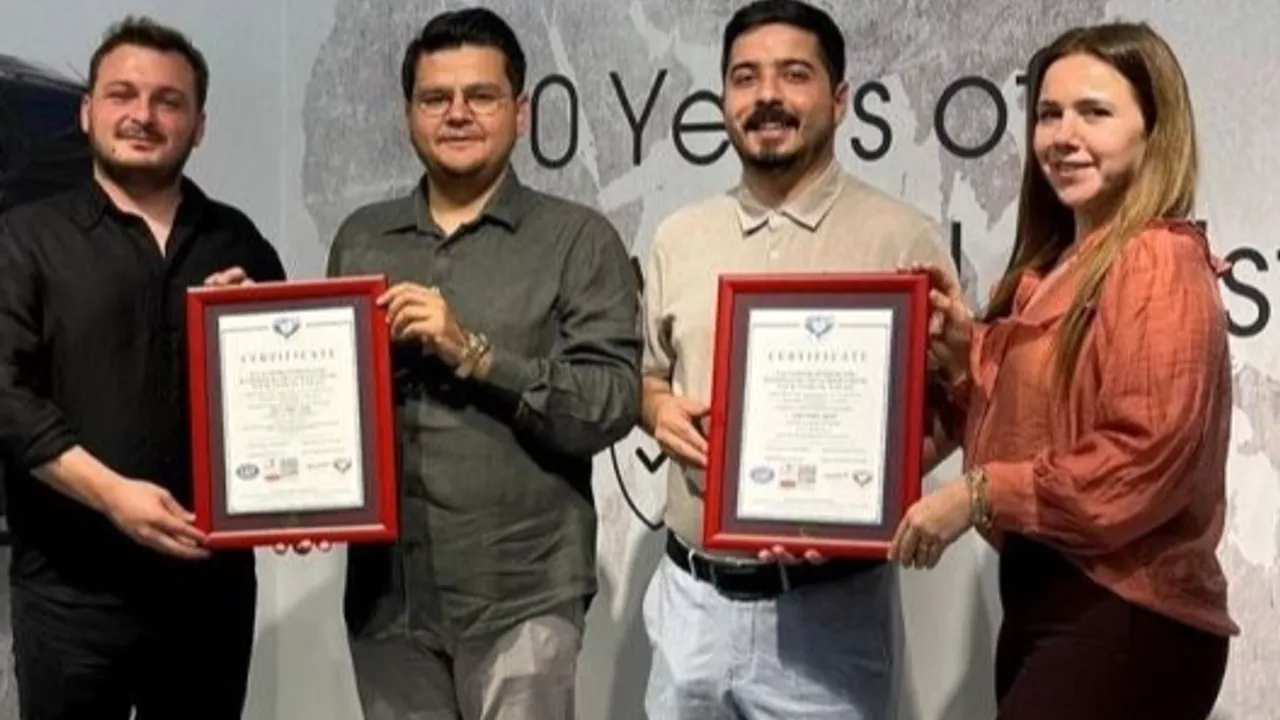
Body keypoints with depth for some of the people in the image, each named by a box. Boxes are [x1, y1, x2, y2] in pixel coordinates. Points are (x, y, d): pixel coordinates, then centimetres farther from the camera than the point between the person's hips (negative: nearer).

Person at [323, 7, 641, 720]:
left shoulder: (578, 239, -2)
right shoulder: (361, 238, 11)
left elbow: (613, 405, -10)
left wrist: (473, 352, -17)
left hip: (520, 593, -4)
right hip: (386, 591, 4)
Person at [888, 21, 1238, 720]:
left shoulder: (1157, 264, -15)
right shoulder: (1054, 268, 12)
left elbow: (1144, 464, -22)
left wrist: (977, 495, -17)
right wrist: (967, 349, 1)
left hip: (1125, 621, -9)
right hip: (1041, 597, 9)